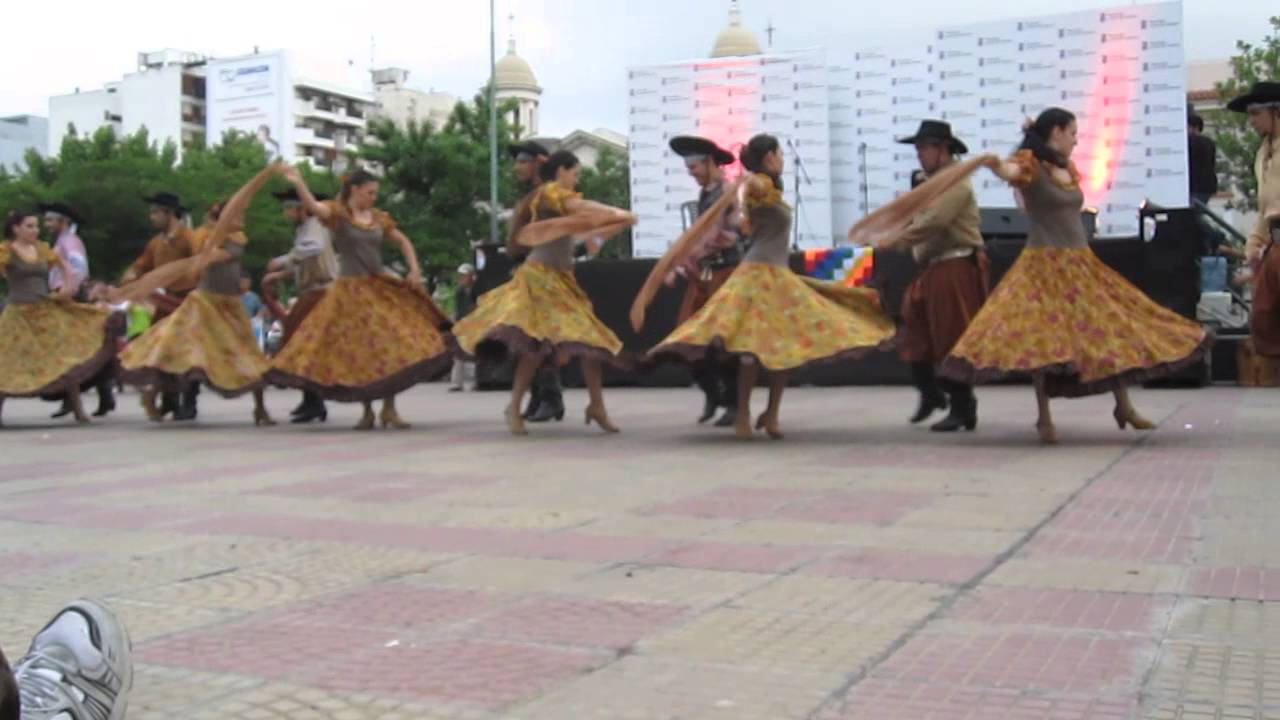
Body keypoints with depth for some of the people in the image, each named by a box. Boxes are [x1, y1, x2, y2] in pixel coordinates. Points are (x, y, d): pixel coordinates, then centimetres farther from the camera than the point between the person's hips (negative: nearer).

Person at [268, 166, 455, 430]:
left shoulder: (380, 218, 7)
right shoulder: (338, 213, -6)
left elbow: (404, 242, 18)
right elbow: (313, 206, -25)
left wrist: (415, 270, 3)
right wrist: (298, 183, -44)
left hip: (381, 289, 4)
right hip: (350, 292, -4)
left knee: (396, 348, -2)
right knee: (357, 353, 3)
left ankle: (389, 409, 7)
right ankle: (367, 411, 17)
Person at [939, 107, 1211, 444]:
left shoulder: (1067, 168, 14)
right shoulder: (1030, 163, -10)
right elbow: (1012, 171, -32)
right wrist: (996, 165, -54)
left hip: (1081, 263, 8)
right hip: (1045, 264, -8)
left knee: (1114, 328, 10)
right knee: (1043, 338, -13)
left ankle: (1124, 406, 23)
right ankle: (1044, 418, -2)